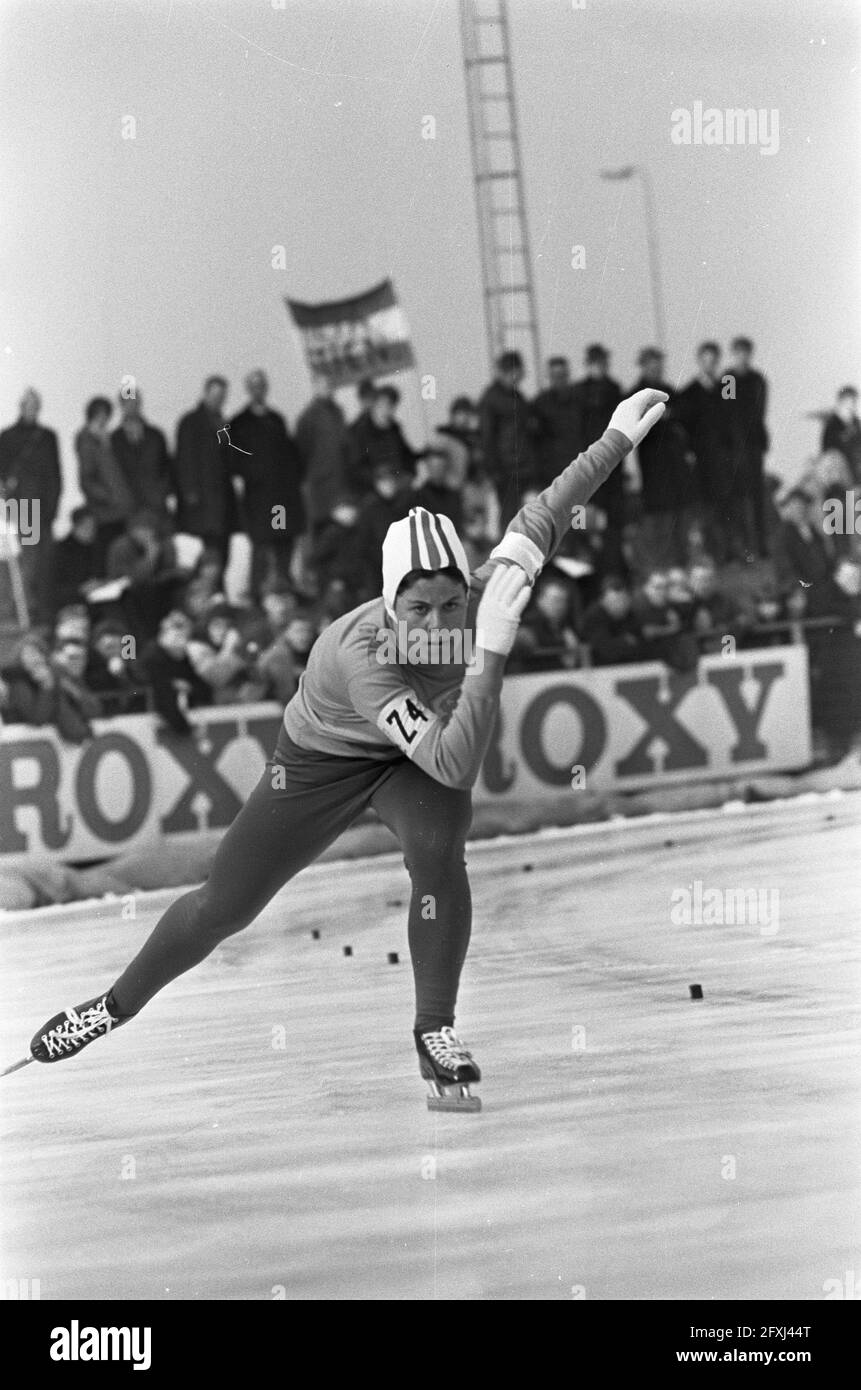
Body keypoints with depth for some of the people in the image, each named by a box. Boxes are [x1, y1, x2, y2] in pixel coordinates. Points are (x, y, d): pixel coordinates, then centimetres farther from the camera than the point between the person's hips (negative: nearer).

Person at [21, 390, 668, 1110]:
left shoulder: (482, 595, -32)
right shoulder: (359, 653, -44)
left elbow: (538, 521, -15)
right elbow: (455, 765, -51)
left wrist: (615, 440, -15)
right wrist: (492, 653, -58)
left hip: (418, 755, 3)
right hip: (322, 755, -2)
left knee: (437, 850, -30)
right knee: (225, 906, 8)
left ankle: (435, 1031, -11)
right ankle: (118, 1005, 35)